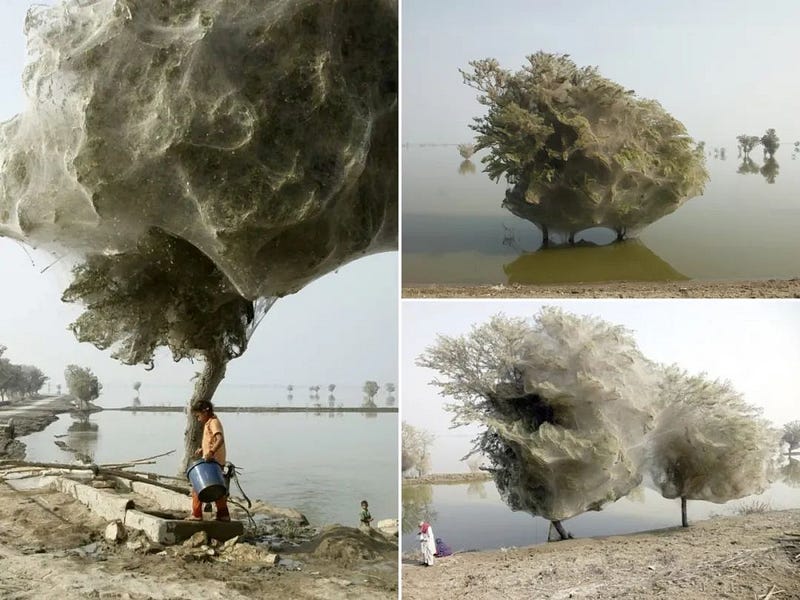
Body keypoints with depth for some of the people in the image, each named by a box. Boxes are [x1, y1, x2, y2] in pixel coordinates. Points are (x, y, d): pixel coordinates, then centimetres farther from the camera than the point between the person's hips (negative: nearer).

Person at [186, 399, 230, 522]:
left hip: (212, 461, -10)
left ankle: (196, 515, 0)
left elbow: (220, 439, -29)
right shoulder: (209, 423, 18)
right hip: (217, 463, 10)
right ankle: (224, 515, 18)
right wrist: (202, 449, 11)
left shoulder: (213, 422, -13)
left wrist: (211, 452, -40)